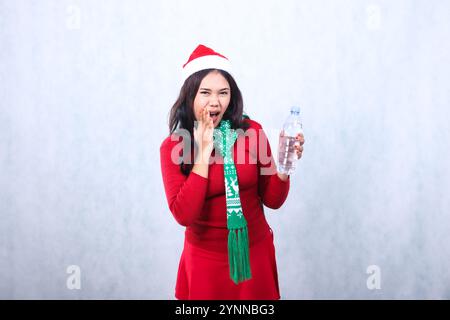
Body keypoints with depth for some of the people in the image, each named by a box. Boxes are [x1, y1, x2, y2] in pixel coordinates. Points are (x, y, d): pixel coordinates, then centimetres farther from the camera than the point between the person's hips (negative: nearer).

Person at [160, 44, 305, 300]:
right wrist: (203, 154, -23)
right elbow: (183, 215, -22)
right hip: (206, 259, -1)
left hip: (255, 252, 2)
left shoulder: (252, 131, -9)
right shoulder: (173, 146, -12)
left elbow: (273, 200, -4)